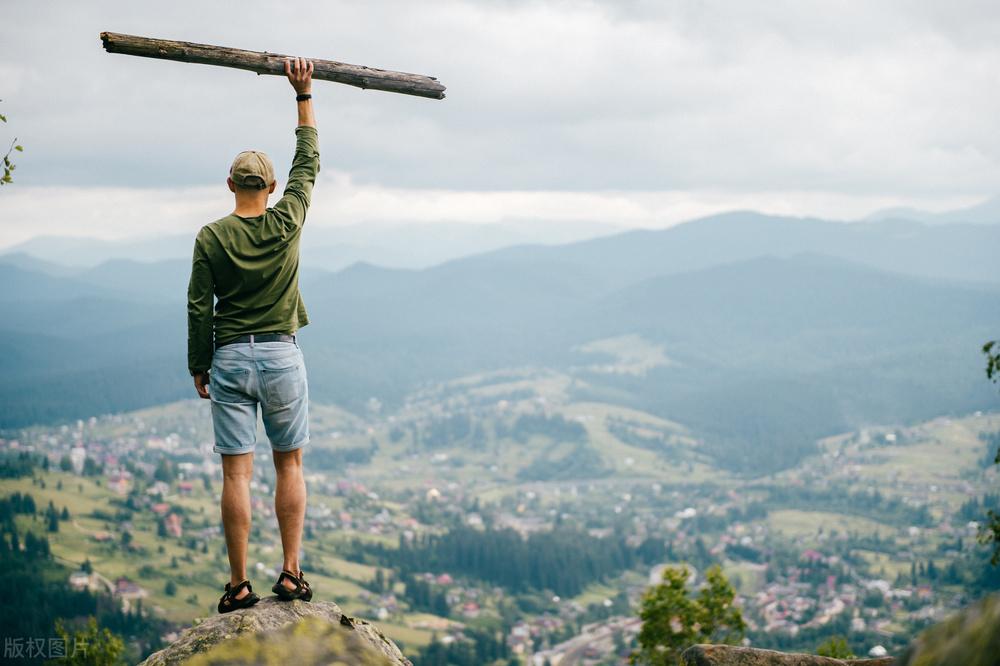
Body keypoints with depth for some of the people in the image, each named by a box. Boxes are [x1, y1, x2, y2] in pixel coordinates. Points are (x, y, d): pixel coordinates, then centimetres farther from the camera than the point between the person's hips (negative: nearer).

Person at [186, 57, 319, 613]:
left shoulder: (212, 238, -3)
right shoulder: (287, 222, -2)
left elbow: (199, 309, -2)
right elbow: (309, 161, 11)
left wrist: (198, 366, 9)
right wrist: (304, 95, 17)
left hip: (229, 360, 0)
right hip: (282, 357, 0)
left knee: (237, 472, 0)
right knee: (290, 466, 9)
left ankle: (240, 585, 1)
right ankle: (291, 574, 5)